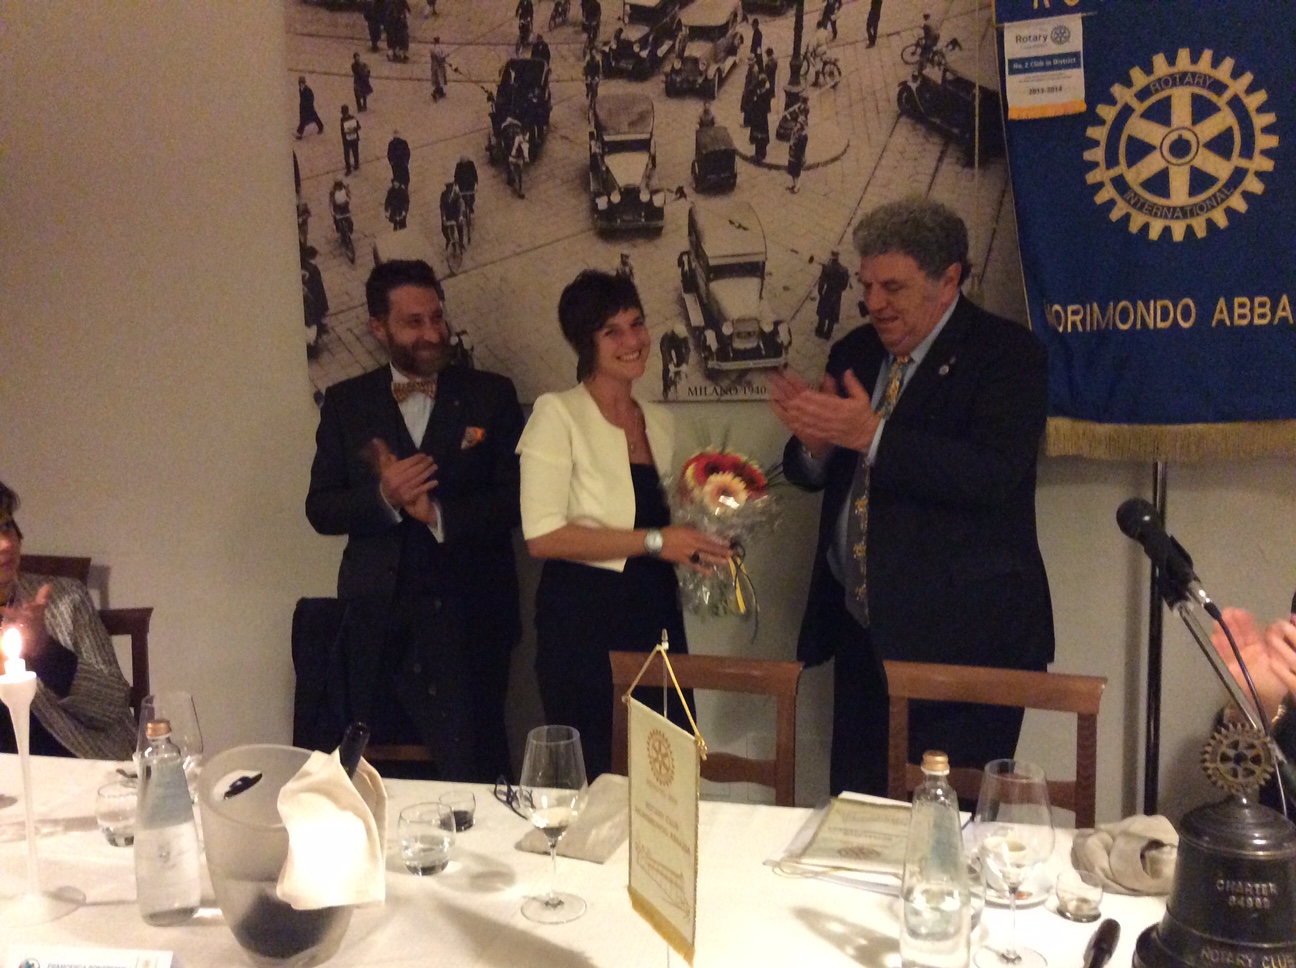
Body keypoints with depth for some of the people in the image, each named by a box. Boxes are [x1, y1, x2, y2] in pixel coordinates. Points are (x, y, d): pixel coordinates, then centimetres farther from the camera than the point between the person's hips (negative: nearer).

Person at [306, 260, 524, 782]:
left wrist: (438, 513, -17)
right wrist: (383, 497, -14)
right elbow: (320, 509, 5)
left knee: (473, 779, -1)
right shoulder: (345, 402, 9)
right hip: (377, 618, 2)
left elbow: (515, 500, -2)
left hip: (467, 618, -1)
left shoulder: (491, 395, 4)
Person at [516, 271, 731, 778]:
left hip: (656, 614, 6)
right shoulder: (558, 414, -7)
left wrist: (703, 535, 4)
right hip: (583, 617, -5)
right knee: (594, 780, 2)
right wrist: (653, 541, -18)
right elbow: (542, 536, -16)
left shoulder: (660, 420, 12)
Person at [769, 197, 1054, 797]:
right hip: (863, 631, 6)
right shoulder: (854, 353, 12)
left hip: (961, 635, -6)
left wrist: (873, 435, -26)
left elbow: (993, 472, -22)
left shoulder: (1008, 354, -7)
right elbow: (811, 473, 13)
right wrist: (813, 441, -10)